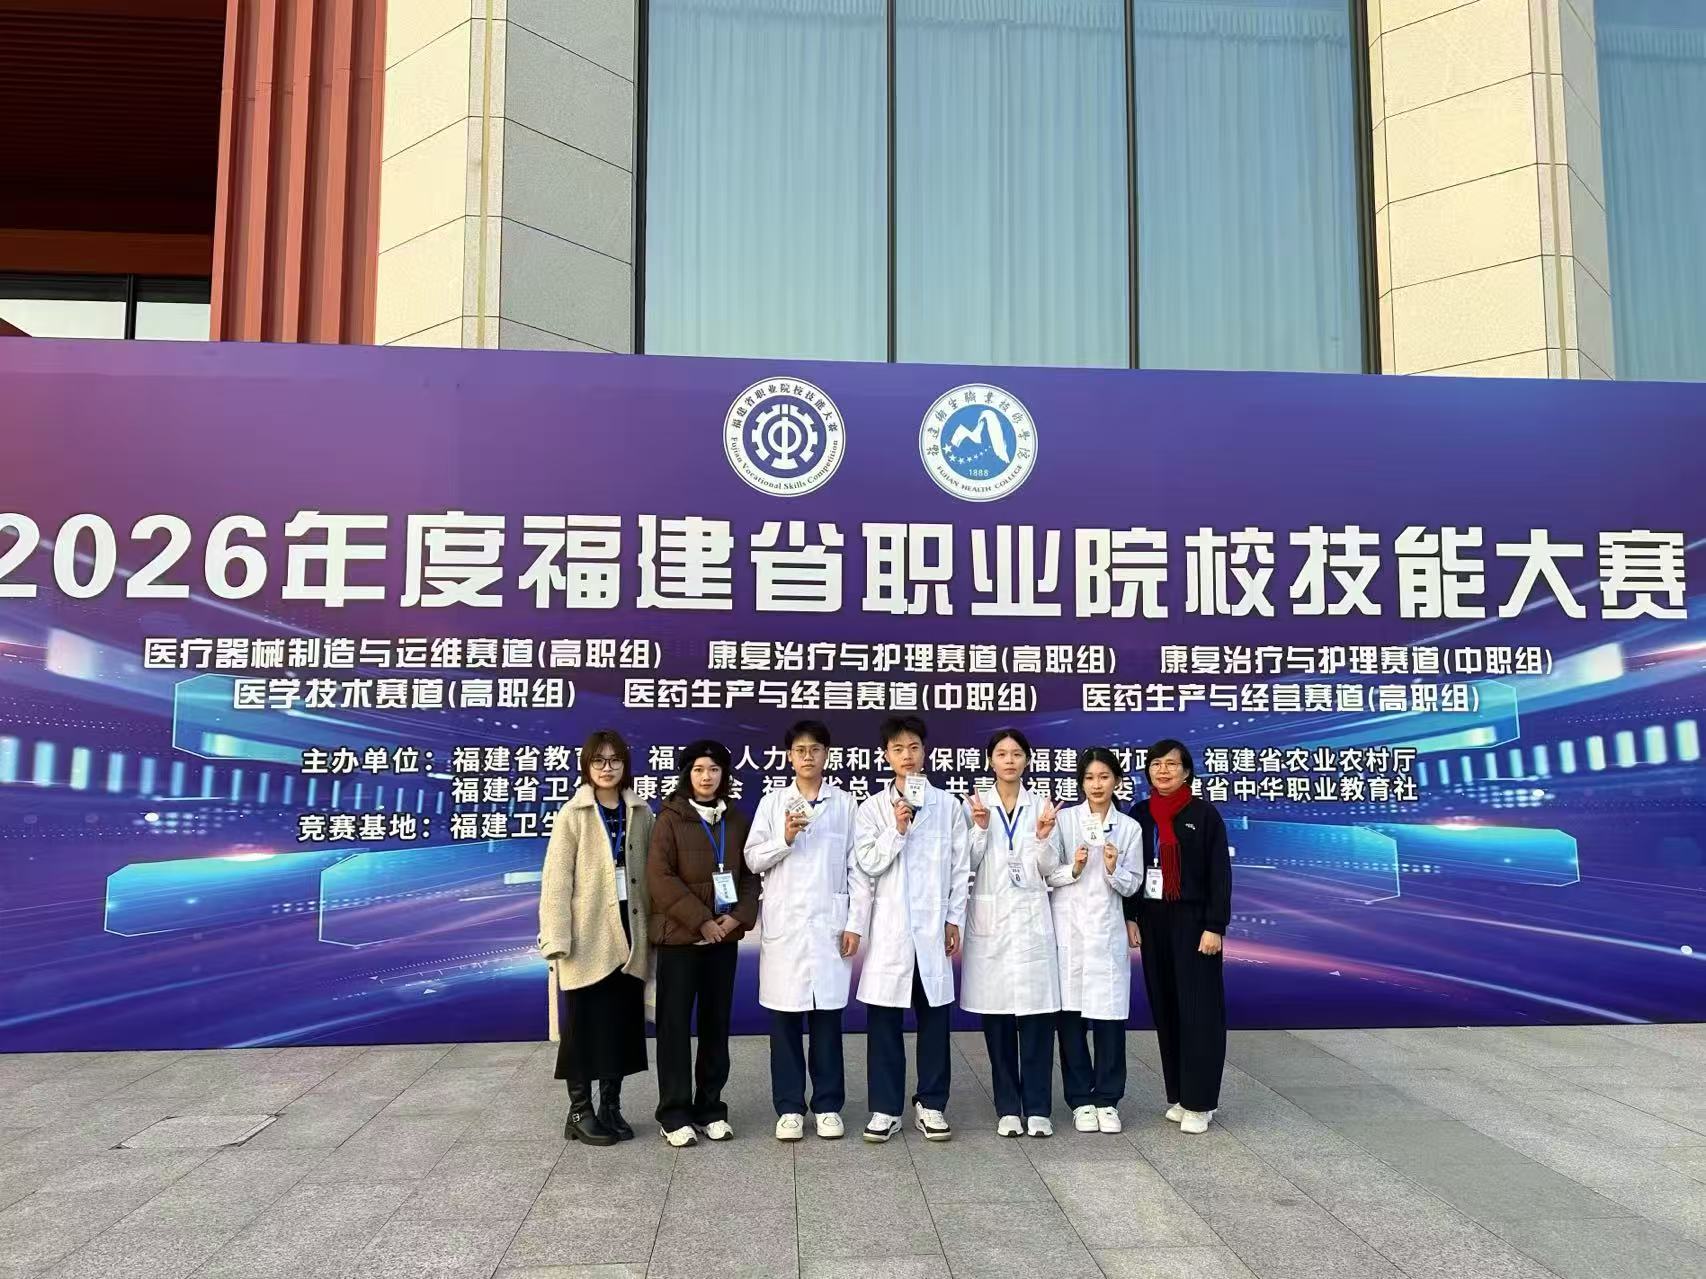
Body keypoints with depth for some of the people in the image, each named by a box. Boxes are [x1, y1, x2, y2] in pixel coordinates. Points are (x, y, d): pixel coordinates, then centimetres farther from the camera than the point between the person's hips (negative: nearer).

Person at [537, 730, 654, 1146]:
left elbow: (649, 874, 5)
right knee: (584, 1023, 4)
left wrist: (651, 930, 1)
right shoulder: (571, 815, -4)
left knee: (623, 1021, 9)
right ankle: (580, 1111, 16)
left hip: (628, 935, 3)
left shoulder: (641, 813, 5)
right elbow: (556, 880, -7)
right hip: (588, 938, -3)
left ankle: (611, 1106, 22)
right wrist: (557, 938, -12)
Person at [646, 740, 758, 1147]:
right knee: (675, 1024, 0)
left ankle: (710, 1108, 19)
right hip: (680, 936, -4)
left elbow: (750, 873, 9)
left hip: (725, 936, 4)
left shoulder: (736, 819, 8)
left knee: (716, 1022, 9)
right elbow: (660, 877, -12)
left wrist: (740, 917, -8)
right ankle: (674, 1113, 8)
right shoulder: (671, 817, -4)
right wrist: (701, 921, -16)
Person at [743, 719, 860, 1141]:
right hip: (783, 924, 1)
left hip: (829, 923, 0)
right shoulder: (772, 803, 7)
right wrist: (785, 839, -14)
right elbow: (752, 860, 3)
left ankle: (828, 1105, 15)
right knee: (784, 1019, 3)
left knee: (827, 1017, 4)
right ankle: (789, 1107, 13)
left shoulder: (845, 804, 5)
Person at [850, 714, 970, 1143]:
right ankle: (885, 1108, 13)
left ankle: (930, 1104, 19)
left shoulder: (947, 805, 4)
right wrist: (898, 830, -14)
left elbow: (960, 868, 6)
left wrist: (954, 920, 2)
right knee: (883, 1020, 3)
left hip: (933, 928, 1)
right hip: (888, 929, -1)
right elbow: (866, 866, -4)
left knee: (934, 1018, 6)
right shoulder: (872, 808, 2)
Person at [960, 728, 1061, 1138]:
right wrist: (980, 828, -14)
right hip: (990, 921, 0)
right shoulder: (975, 805, 3)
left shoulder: (1042, 805, 4)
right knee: (997, 1017, 4)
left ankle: (1037, 1108, 6)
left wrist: (1043, 837, -13)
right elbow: (968, 865, -1)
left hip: (1031, 920, 0)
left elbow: (1048, 870, 4)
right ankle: (1008, 1108, 13)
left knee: (1036, 1015, -2)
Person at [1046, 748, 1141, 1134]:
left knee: (1110, 1016, 1)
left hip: (1108, 931, 1)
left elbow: (1132, 885, 4)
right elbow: (1048, 873, 0)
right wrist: (1073, 869, -17)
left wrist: (1114, 870, -15)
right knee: (1070, 1015, 3)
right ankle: (1081, 1100, 16)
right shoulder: (1065, 819, 1)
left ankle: (1107, 1100, 16)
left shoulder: (1129, 827, 5)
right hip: (1068, 929, -1)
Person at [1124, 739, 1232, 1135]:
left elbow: (1220, 874, -7)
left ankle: (1199, 1102, 5)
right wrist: (1130, 918, 3)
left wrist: (1214, 927, -13)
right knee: (1165, 1007, 8)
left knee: (1198, 1008, -3)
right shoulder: (1139, 814, 7)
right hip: (1153, 921, 4)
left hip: (1193, 921, -4)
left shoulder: (1204, 814, -4)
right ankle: (1178, 1094, 18)